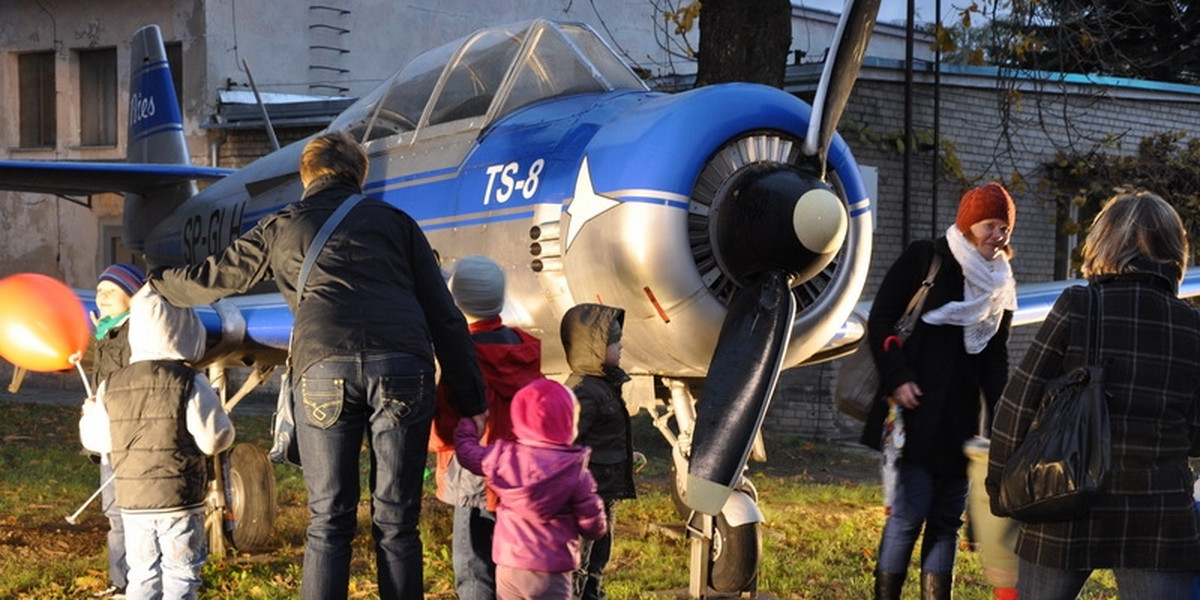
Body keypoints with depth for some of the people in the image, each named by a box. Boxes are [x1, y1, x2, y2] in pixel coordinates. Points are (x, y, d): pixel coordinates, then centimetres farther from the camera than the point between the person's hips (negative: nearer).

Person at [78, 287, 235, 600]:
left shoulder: (111, 386, 1)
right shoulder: (190, 384, -12)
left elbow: (95, 437, 8)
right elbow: (213, 439, -12)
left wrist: (88, 413, 29)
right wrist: (220, 416, 9)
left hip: (131, 500, 4)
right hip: (179, 502, -4)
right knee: (181, 575, 3)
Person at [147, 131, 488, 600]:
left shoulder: (283, 227, 22)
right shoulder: (395, 221, 22)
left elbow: (213, 278, 30)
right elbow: (443, 315, 16)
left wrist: (157, 283, 51)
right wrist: (470, 400, 16)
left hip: (324, 369, 0)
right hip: (401, 368, 0)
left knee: (329, 522, 5)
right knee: (396, 523, 5)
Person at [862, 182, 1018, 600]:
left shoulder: (1000, 286, 15)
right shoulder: (924, 258, -2)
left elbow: (995, 357, 15)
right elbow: (880, 320, -3)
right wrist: (897, 379, -13)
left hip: (960, 418, 6)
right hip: (915, 408, -6)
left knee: (947, 518, 5)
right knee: (910, 511, -10)